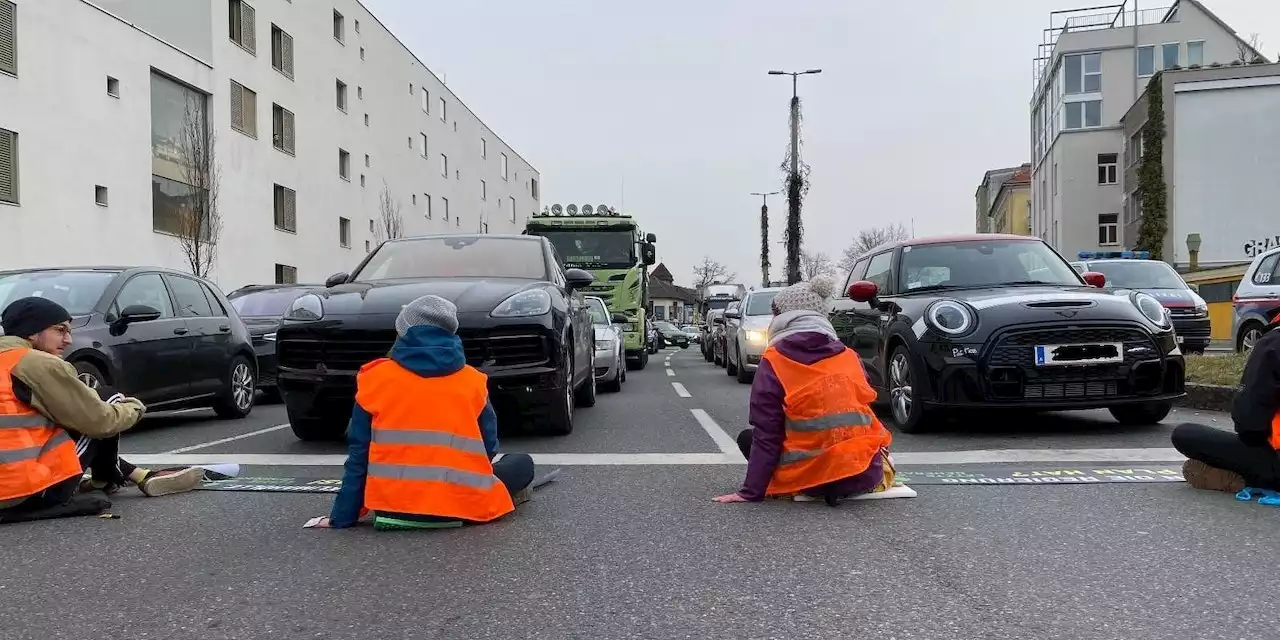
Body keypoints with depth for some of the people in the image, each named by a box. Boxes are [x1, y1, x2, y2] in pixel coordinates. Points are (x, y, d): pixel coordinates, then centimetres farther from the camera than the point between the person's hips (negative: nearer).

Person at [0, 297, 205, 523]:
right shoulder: (39, 363, -12)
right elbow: (100, 419, -9)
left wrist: (90, 398, 15)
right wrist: (134, 408, 10)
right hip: (32, 491, -9)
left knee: (83, 419, 24)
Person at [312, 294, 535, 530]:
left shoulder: (376, 378, 4)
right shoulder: (473, 381, 4)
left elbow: (358, 453, 4)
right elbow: (488, 448, 8)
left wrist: (342, 517, 9)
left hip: (393, 507, 2)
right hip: (461, 505, -1)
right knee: (523, 463, 22)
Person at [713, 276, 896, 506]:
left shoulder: (773, 361, -5)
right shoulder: (849, 356, 7)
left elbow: (765, 434, -7)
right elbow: (863, 410, 14)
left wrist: (752, 491, -3)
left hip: (810, 478, -6)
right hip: (865, 474, 6)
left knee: (747, 437, 19)